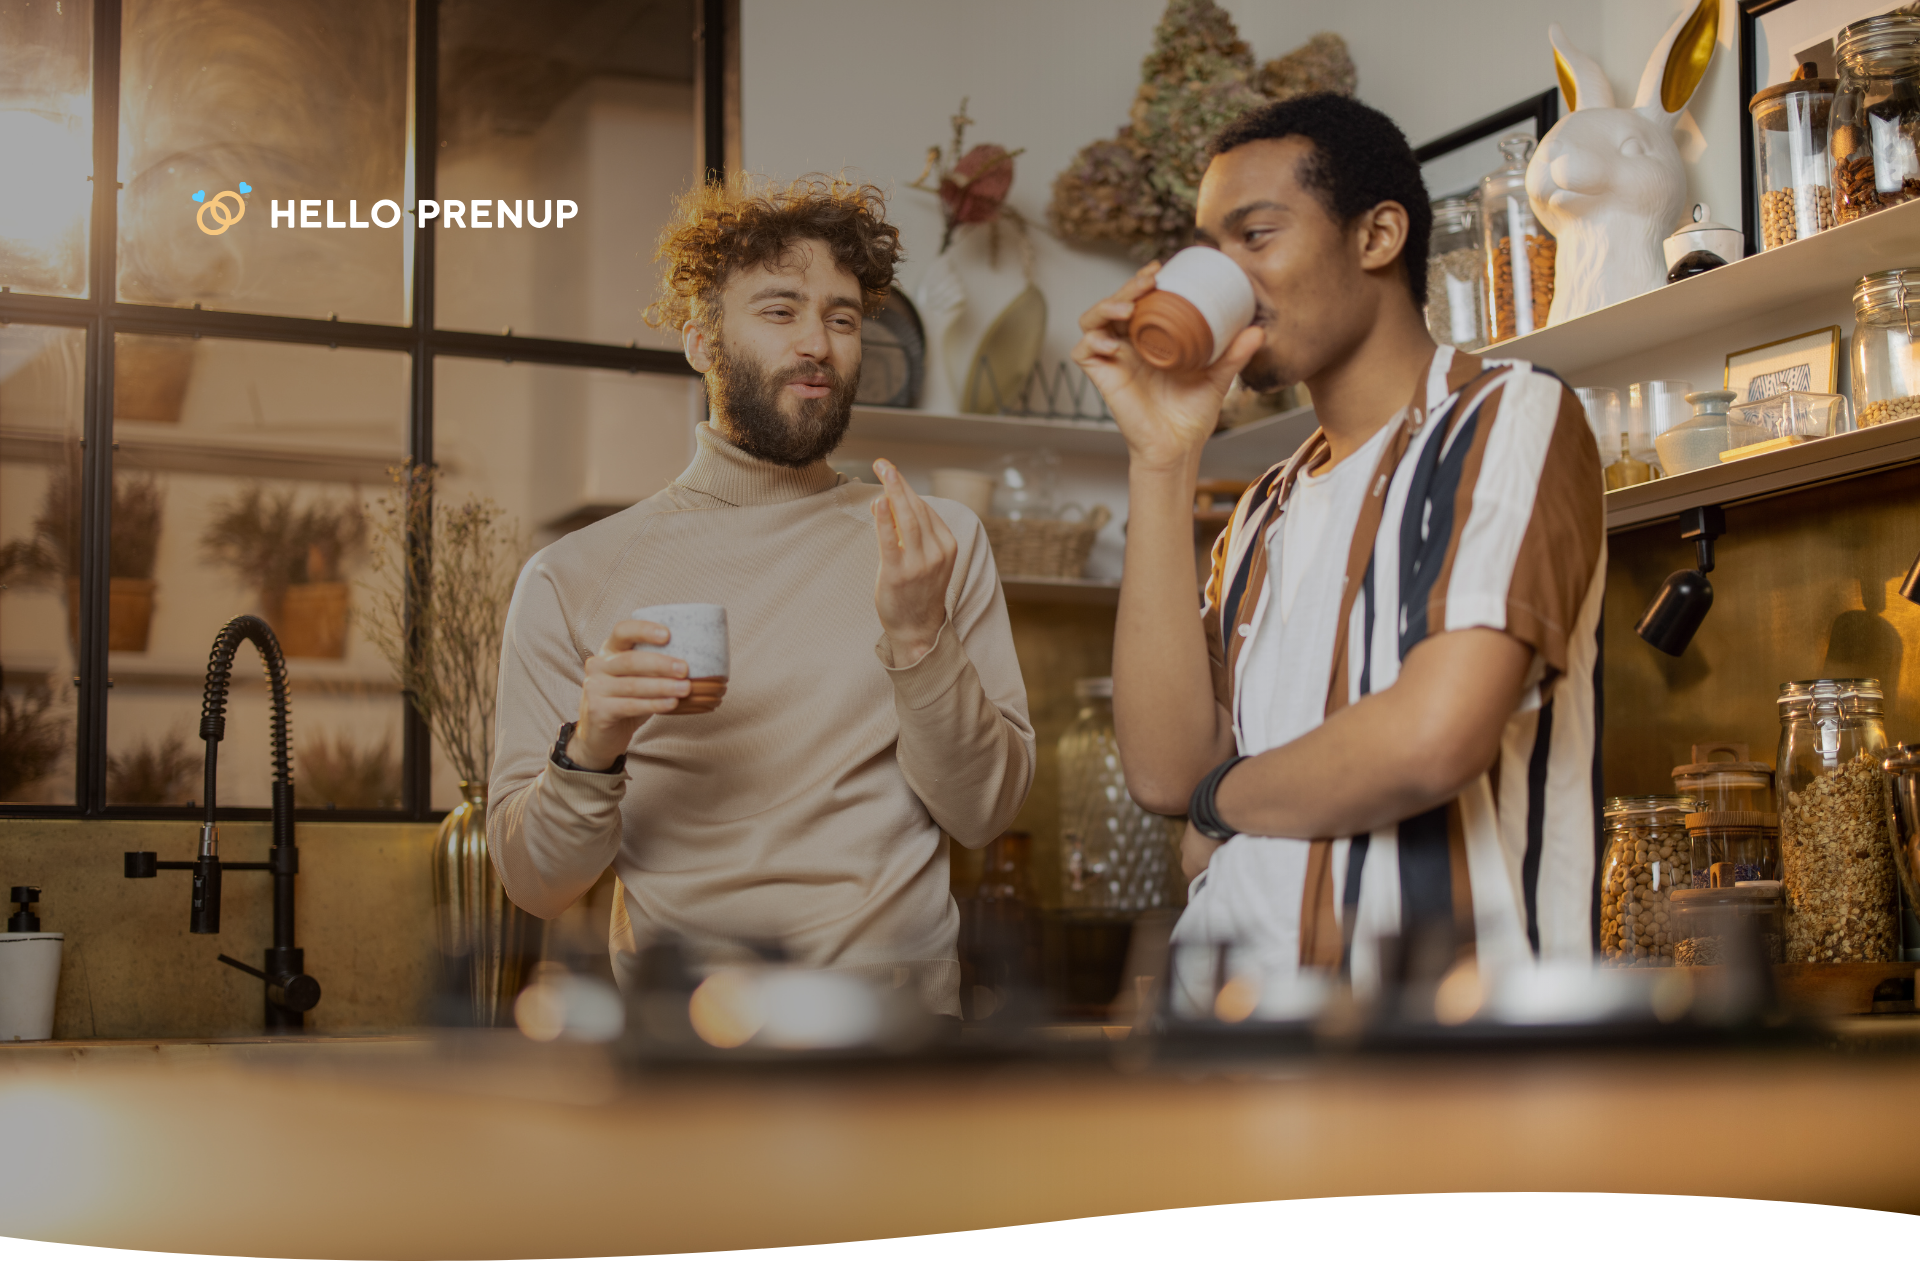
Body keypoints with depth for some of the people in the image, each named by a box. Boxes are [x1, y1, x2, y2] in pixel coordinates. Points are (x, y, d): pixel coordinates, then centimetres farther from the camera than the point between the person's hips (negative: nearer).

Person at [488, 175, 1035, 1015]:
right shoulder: (571, 580, 6)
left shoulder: (940, 544, 10)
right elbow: (537, 884, 4)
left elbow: (983, 815, 2)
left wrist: (918, 638, -12)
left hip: (898, 1007, 1)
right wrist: (591, 750, -14)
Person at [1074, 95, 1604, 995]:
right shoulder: (1265, 514, 20)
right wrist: (1163, 458, 5)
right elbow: (1167, 768, 3)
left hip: (1434, 1000, -6)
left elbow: (1433, 737, -15)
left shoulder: (1510, 417, 0)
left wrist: (1224, 799, 3)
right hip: (1235, 988, 6)